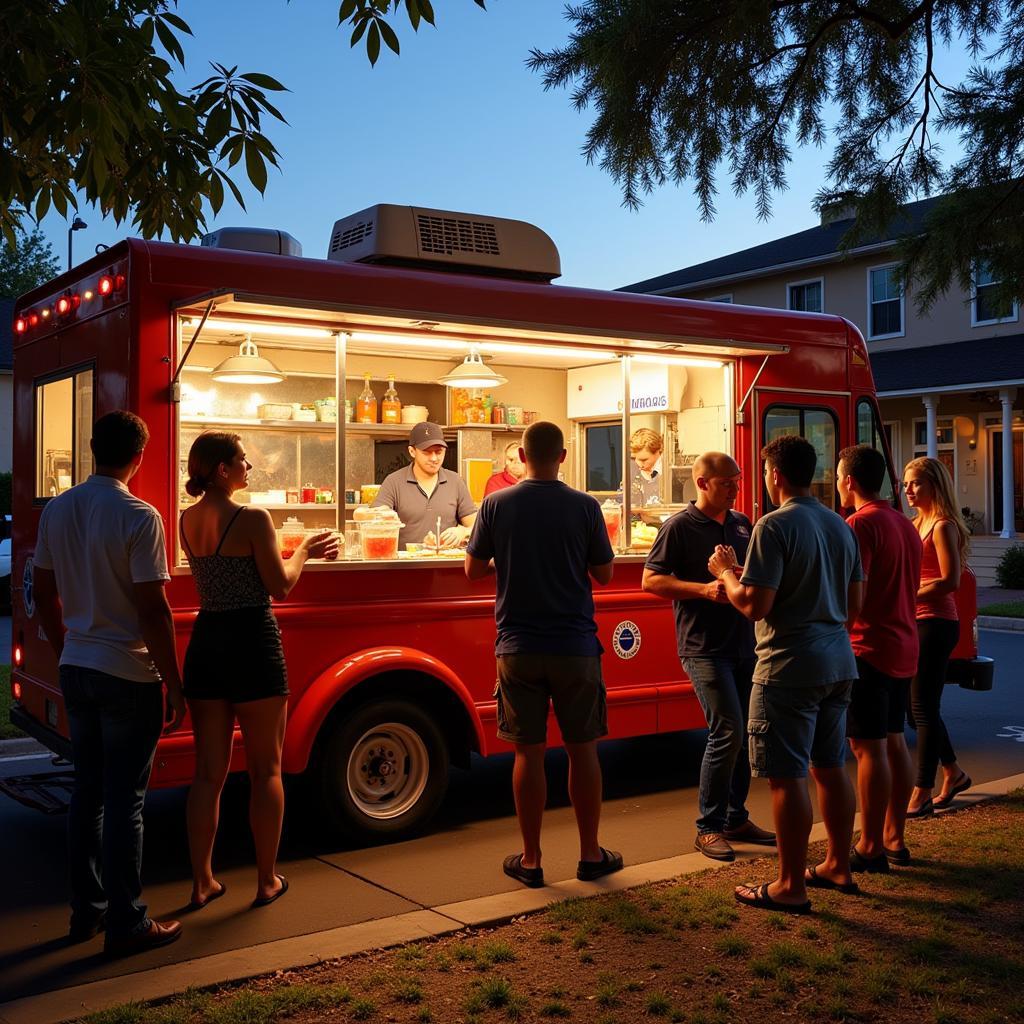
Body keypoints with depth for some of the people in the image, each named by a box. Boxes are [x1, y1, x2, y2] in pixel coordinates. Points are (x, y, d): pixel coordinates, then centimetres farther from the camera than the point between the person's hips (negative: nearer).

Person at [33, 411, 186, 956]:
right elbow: (153, 610, -18)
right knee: (124, 800, 1)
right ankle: (126, 924, 9)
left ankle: (86, 911, 26)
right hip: (128, 676, -7)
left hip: (76, 670, 7)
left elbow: (45, 596, 11)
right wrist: (173, 683, -10)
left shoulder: (56, 510, 4)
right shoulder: (138, 516, -17)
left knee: (87, 792, 16)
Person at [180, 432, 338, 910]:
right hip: (252, 642, -6)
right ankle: (267, 880, 17)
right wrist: (303, 550, 8)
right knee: (265, 769, 9)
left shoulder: (187, 520, 7)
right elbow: (279, 586, -10)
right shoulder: (253, 518, -14)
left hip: (205, 641, 6)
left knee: (208, 771, 13)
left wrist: (303, 552, 18)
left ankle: (202, 882, 19)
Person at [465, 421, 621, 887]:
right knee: (582, 748, 11)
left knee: (528, 752, 7)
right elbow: (604, 574, 2)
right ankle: (590, 854, 20)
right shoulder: (584, 507, -6)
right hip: (576, 647, 0)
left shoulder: (496, 505, -4)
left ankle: (530, 860, 15)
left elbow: (473, 570, 4)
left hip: (518, 649, 0)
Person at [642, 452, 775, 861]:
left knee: (743, 733, 10)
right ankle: (708, 828, -1)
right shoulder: (680, 526, -6)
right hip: (704, 647, -7)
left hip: (744, 643, 7)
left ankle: (736, 819, 24)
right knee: (728, 729, -13)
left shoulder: (743, 525, 13)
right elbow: (651, 580, -10)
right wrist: (704, 589, -21)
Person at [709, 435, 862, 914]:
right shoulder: (841, 527, 10)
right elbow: (854, 605, 15)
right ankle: (838, 866, 28)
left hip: (789, 666, -8)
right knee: (830, 766, 17)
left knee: (786, 775, -2)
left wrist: (726, 573, -3)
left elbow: (755, 605, -20)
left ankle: (791, 887, 4)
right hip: (837, 661, 8)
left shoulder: (774, 526, -15)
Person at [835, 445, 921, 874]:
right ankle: (894, 839, 21)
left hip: (868, 649, -9)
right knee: (894, 741, 14)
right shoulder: (905, 524, 14)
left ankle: (870, 848, 0)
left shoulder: (860, 524, -15)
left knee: (869, 747, -5)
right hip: (903, 647, 9)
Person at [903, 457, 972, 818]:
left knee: (923, 708, -6)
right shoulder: (916, 524, 15)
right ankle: (953, 773, 32)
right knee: (919, 706, 15)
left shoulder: (943, 526, -11)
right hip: (916, 623, 9)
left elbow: (950, 580, -19)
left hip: (935, 623, -9)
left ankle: (921, 796, -1)